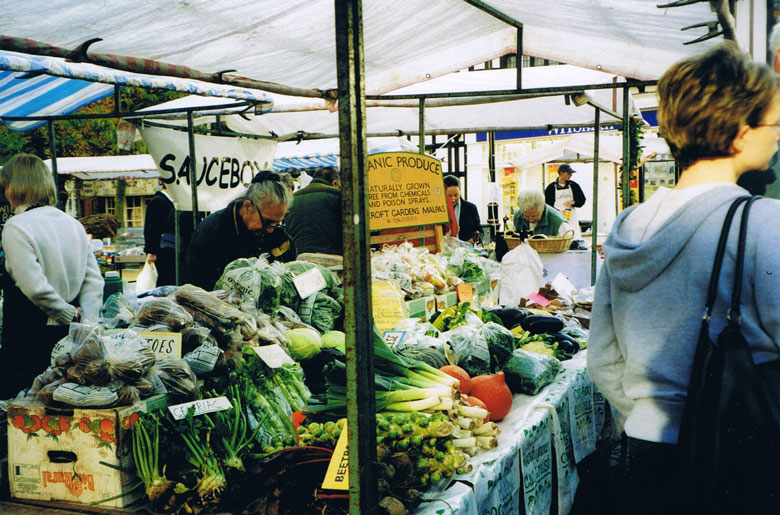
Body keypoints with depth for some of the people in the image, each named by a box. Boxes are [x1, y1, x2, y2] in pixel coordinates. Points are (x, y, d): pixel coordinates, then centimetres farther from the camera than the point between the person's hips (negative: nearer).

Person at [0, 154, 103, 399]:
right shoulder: (73, 223, 8)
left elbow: (35, 287, -20)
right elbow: (94, 280, 4)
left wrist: (71, 314, -8)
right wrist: (87, 323, 1)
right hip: (68, 334, 7)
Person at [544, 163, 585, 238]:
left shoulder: (573, 185, 8)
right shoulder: (551, 187, 2)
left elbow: (582, 200, 11)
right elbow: (547, 205, 3)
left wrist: (573, 202, -10)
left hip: (572, 219, 2)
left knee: (576, 239, -8)